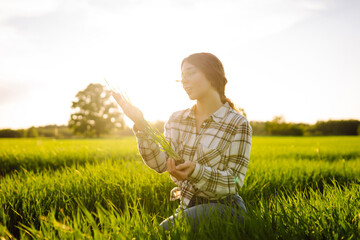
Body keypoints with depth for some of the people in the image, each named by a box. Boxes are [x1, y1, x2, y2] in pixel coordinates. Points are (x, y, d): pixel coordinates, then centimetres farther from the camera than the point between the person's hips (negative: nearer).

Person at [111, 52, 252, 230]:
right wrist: (140, 124, -14)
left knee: (165, 229, -29)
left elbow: (234, 182, -11)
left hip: (222, 207, -4)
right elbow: (160, 163, -4)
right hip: (187, 206, 5)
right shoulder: (177, 119, 8)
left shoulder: (237, 124, -7)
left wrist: (195, 171, -28)